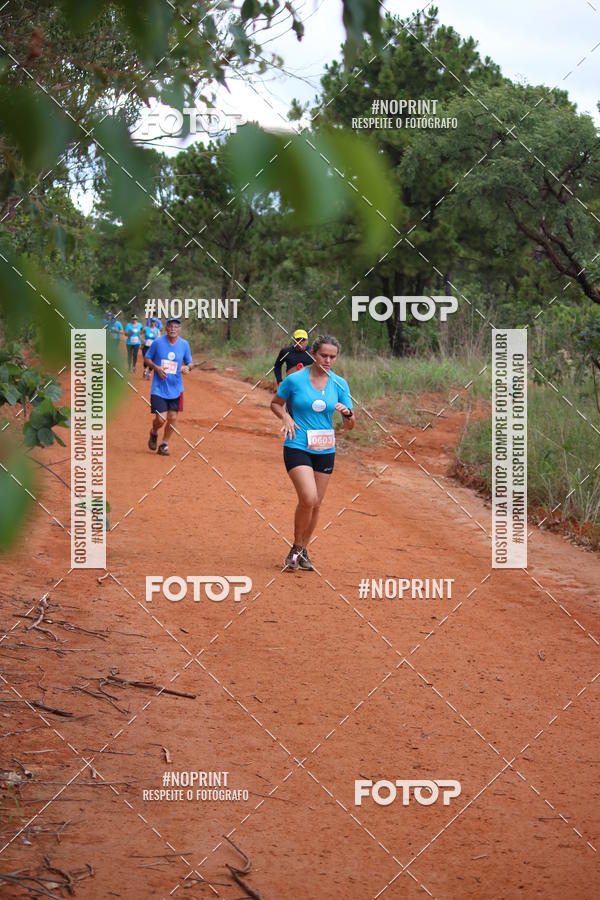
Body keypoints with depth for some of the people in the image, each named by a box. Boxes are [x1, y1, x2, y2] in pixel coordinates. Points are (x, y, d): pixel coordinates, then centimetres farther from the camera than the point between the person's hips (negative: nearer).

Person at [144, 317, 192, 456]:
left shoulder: (184, 344, 0)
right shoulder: (157, 342, -7)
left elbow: (189, 362, 11)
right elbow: (147, 359, 4)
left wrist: (187, 367, -12)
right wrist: (156, 367, -15)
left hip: (176, 388, 3)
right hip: (159, 388, -3)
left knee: (172, 418, 3)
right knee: (161, 419, -9)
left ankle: (164, 444, 25)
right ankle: (153, 433, 26)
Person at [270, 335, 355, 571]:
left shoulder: (339, 384, 2)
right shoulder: (294, 380, -7)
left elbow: (350, 425, 5)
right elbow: (276, 403, 9)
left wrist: (347, 413, -18)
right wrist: (286, 417, -10)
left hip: (325, 450, 4)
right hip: (297, 447, -4)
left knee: (315, 504, 9)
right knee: (308, 498, -20)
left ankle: (303, 551, 28)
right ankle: (296, 548, 1)